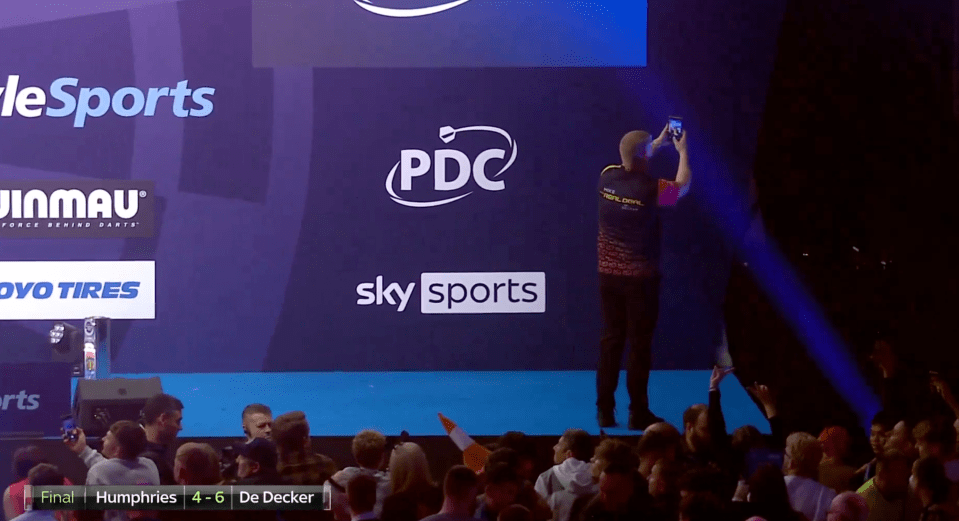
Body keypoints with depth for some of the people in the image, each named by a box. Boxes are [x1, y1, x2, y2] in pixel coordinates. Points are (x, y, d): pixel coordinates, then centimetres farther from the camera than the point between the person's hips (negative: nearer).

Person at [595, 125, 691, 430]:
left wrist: (659, 143, 28)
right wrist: (682, 152, 17)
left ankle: (605, 410, 14)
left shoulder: (607, 178, -4)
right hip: (640, 278, -5)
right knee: (640, 345, 2)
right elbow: (682, 186, 3)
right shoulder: (650, 189, -18)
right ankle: (638, 413, 5)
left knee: (611, 340, 11)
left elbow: (630, 164, 21)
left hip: (609, 275, 5)